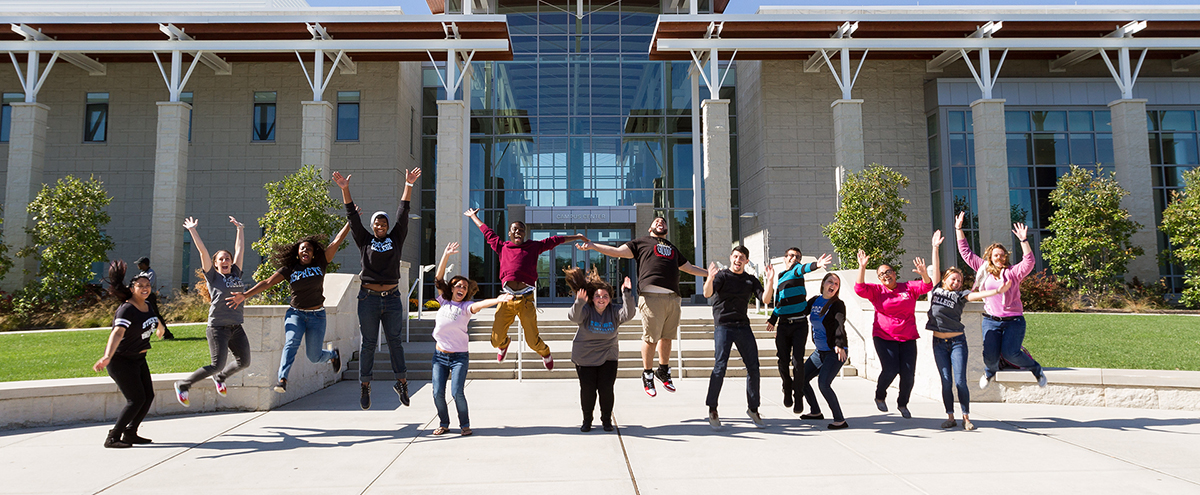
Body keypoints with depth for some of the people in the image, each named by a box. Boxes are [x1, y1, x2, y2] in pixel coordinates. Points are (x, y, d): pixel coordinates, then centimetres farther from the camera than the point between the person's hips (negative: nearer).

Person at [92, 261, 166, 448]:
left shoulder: (146, 306, 4)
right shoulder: (126, 309, -23)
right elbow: (117, 333, -40)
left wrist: (160, 327, 52)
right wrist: (107, 357, -54)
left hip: (138, 359, 9)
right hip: (120, 360, -9)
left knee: (148, 396, 8)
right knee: (136, 399, -12)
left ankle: (130, 433, 21)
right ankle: (113, 438, -3)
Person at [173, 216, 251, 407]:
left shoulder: (236, 275, 12)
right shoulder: (213, 277, 1)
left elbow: (240, 249, 19)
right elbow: (203, 251, -2)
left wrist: (240, 229, 26)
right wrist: (193, 230, 0)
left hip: (236, 327, 6)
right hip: (218, 327, -5)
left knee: (244, 362, 7)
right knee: (217, 364, -10)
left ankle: (219, 378, 36)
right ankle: (183, 385, 10)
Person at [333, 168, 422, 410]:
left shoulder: (395, 239, 9)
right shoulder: (365, 241, 7)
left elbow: (403, 214, 5)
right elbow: (353, 216, 2)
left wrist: (408, 186, 1)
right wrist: (345, 190, -5)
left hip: (392, 298, 1)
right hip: (369, 298, -1)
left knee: (395, 340, 5)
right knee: (368, 343, 4)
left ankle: (401, 381, 13)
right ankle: (365, 386, 13)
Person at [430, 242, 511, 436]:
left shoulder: (466, 307, -3)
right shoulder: (444, 302, 5)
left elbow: (479, 305, -24)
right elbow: (439, 278, 1)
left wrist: (497, 300, -44)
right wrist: (446, 255, -6)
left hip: (459, 356, -3)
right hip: (440, 355, 3)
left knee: (457, 392, -12)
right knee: (438, 393, -2)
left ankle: (465, 424, 9)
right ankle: (444, 424, 20)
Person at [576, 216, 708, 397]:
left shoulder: (673, 248, 33)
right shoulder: (641, 242, 18)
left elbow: (689, 268, 42)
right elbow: (618, 251, 9)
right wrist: (592, 246, -2)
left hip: (673, 297, 5)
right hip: (651, 295, -5)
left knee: (667, 336, 6)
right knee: (650, 337, -6)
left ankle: (663, 371, 23)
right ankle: (647, 374, 9)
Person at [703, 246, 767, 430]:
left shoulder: (751, 280, 14)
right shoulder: (722, 275, 1)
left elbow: (765, 299, 2)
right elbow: (707, 294, -16)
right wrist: (710, 278, -37)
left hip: (743, 326, 4)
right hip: (723, 326, -4)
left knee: (753, 367, 2)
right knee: (720, 366, -14)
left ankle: (753, 408, 16)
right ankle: (712, 409, -4)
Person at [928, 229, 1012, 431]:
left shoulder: (960, 295, 3)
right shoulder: (937, 290, 8)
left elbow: (976, 295, -14)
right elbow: (935, 268, 8)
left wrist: (998, 291, -30)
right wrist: (935, 247, 6)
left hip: (957, 341, -1)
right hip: (939, 342, 1)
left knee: (960, 381, -5)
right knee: (946, 382, 2)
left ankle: (966, 417, 5)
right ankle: (950, 417, 10)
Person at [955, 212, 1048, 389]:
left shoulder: (1013, 272, 1)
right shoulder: (984, 269, 8)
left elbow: (1029, 262, -16)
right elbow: (966, 252, 10)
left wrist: (1024, 241, -28)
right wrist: (959, 229, 7)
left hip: (1014, 320, -2)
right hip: (991, 320, 2)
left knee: (1010, 353, -17)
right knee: (990, 356, -7)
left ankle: (1036, 368, 15)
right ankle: (991, 370, 31)